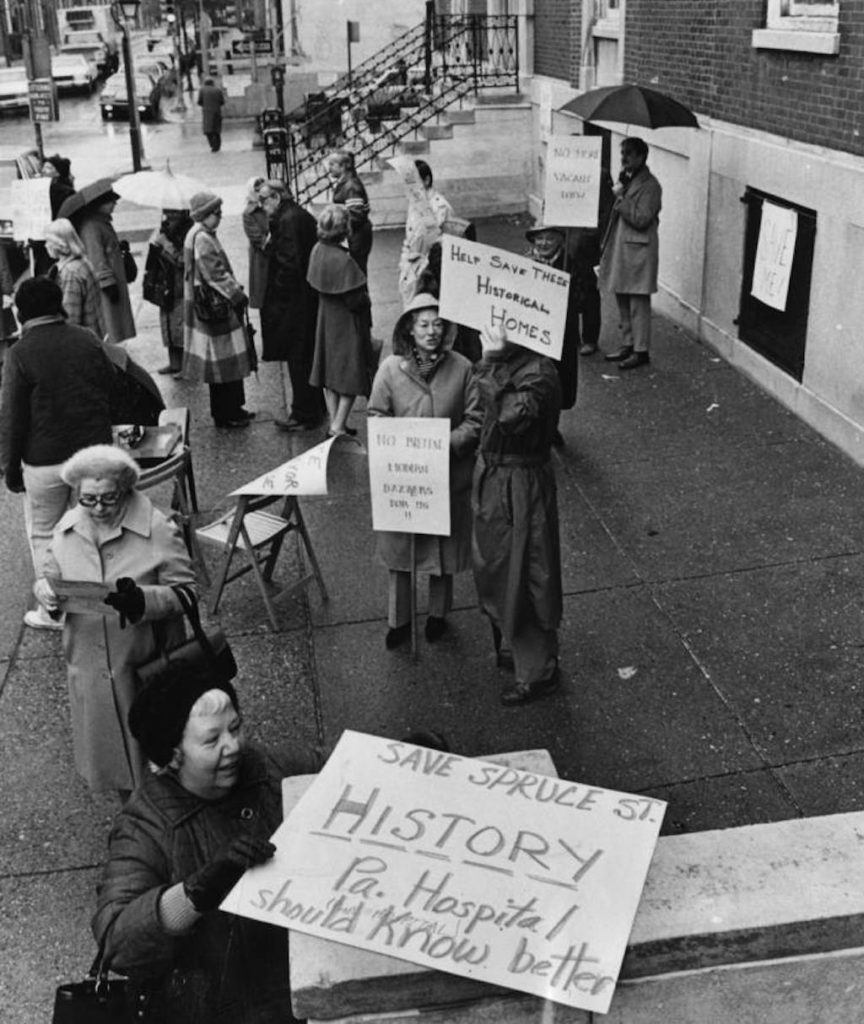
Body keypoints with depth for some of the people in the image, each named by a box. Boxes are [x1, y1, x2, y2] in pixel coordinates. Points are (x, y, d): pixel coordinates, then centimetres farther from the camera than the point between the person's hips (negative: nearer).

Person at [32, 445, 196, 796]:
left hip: (147, 663, -4)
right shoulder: (66, 530, -1)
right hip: (89, 664, 4)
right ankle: (128, 795, 43)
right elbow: (48, 578, 11)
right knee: (105, 739, 19)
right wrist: (47, 593, -14)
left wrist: (142, 599, -32)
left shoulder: (158, 529, -15)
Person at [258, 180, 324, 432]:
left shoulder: (288, 220, -18)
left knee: (298, 359, -2)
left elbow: (290, 263, -23)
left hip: (294, 304, -10)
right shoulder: (302, 216, 13)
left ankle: (304, 415, 6)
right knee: (308, 357, 18)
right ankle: (316, 408, 29)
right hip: (308, 300, 10)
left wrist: (277, 294, -15)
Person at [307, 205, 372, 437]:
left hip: (325, 320, 8)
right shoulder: (343, 260, -27)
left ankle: (336, 423, 23)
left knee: (329, 374, 15)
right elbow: (356, 300, -24)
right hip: (346, 323, -8)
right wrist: (366, 297, -1)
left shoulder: (317, 250, -4)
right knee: (350, 375, 4)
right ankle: (338, 427, 2)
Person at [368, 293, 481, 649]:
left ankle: (438, 615, 35)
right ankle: (399, 620, 27)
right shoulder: (390, 369, -6)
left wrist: (449, 443, -19)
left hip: (448, 476, 0)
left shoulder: (461, 368, -7)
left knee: (444, 548, 14)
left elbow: (475, 420, -4)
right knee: (399, 550, 10)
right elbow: (376, 418, -1)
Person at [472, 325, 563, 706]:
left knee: (523, 577, 4)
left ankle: (537, 670, 21)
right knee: (492, 568, 22)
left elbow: (512, 416, -39)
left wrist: (491, 364, -34)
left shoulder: (539, 373, -23)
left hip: (520, 485, -9)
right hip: (492, 475, 9)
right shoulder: (504, 364, 3)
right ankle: (510, 647, 43)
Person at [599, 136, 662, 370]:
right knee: (623, 301, 14)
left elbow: (641, 220, -21)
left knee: (638, 303, -3)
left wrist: (620, 198, -16)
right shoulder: (625, 179, 13)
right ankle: (628, 344, 24)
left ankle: (641, 351, 3)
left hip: (638, 251, -9)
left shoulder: (650, 186, -13)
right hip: (620, 248, 9)